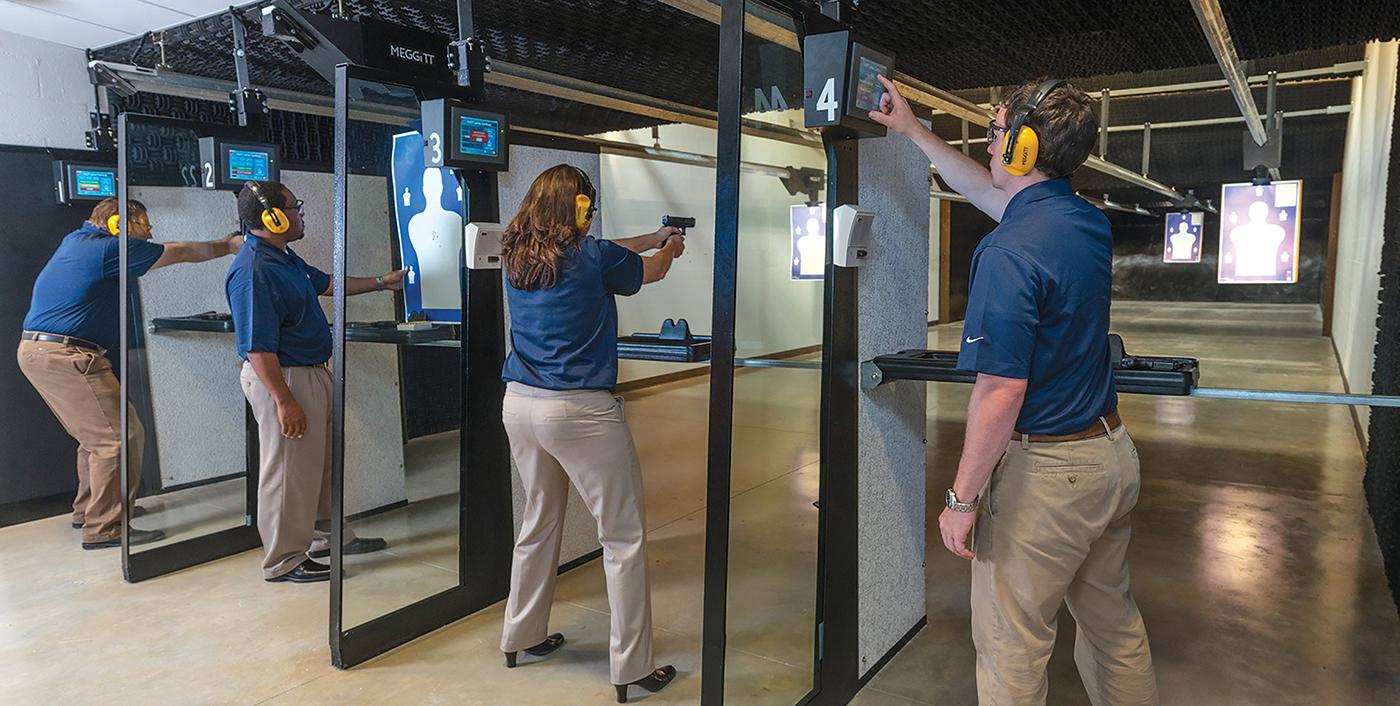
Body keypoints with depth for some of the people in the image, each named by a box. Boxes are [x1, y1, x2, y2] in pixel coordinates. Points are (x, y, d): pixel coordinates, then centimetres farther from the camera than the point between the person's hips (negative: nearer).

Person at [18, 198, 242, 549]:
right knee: (120, 437, -10)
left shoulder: (76, 240, 17)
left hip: (35, 350, 11)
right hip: (66, 356, -11)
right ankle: (105, 529, -8)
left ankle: (87, 510, 31)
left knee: (96, 435, 20)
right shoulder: (110, 249, -11)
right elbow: (182, 252, -3)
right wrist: (228, 245, 13)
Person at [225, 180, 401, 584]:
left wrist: (381, 283, 30)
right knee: (288, 471, 1)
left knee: (324, 461, 21)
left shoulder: (285, 258, 10)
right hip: (282, 379, -11)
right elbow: (258, 349, -25)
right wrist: (284, 401, -25)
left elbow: (325, 283, 27)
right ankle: (285, 561, 16)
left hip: (312, 373, 11)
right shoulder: (253, 272, -23)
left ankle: (329, 535, 38)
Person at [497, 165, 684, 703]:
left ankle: (522, 635, 36)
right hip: (581, 411, -7)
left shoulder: (517, 257, 8)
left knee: (539, 521, 22)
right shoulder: (592, 256, -10)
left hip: (520, 405, 8)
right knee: (625, 538, 3)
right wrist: (670, 247, 33)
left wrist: (653, 237, 34)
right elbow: (651, 271, 10)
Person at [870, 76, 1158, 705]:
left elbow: (1000, 394, -25)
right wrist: (913, 131, 26)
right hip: (1114, 455, 9)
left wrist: (963, 498, -16)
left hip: (1046, 473, -9)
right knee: (1114, 623, 24)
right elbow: (988, 192, 20)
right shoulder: (1090, 223, 4)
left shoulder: (1010, 253, -23)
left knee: (1010, 646, 7)